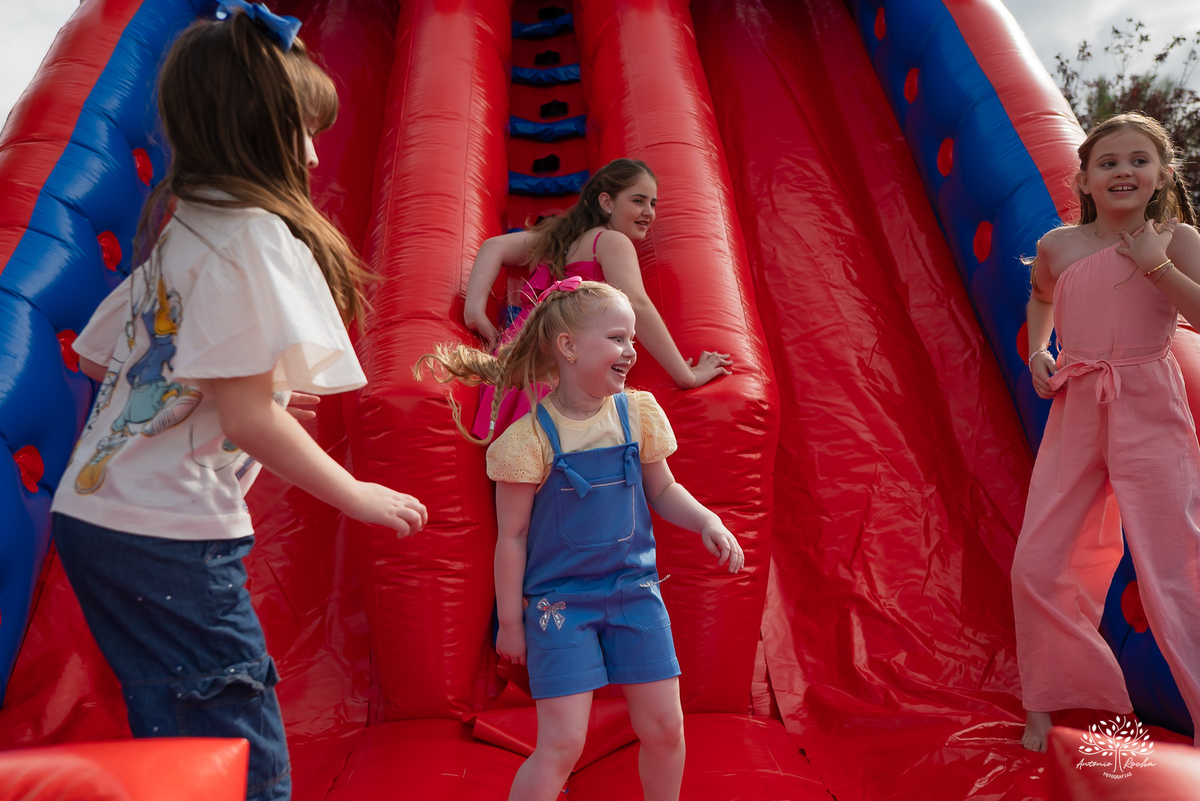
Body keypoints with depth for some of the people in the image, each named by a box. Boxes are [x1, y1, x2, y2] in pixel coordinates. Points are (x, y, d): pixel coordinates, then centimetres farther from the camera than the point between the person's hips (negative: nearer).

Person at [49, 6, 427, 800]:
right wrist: (360, 497, -8)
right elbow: (248, 414, -19)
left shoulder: (175, 229, 14)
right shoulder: (254, 233, -13)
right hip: (170, 535, -9)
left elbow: (100, 356, 20)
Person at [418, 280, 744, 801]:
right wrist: (510, 621, -2)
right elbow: (512, 536, -7)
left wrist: (707, 522, -6)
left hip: (635, 590, 4)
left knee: (664, 728, 10)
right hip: (559, 601, -4)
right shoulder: (531, 437, -14)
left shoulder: (638, 414, -2)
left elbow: (662, 490, 12)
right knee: (562, 744, -4)